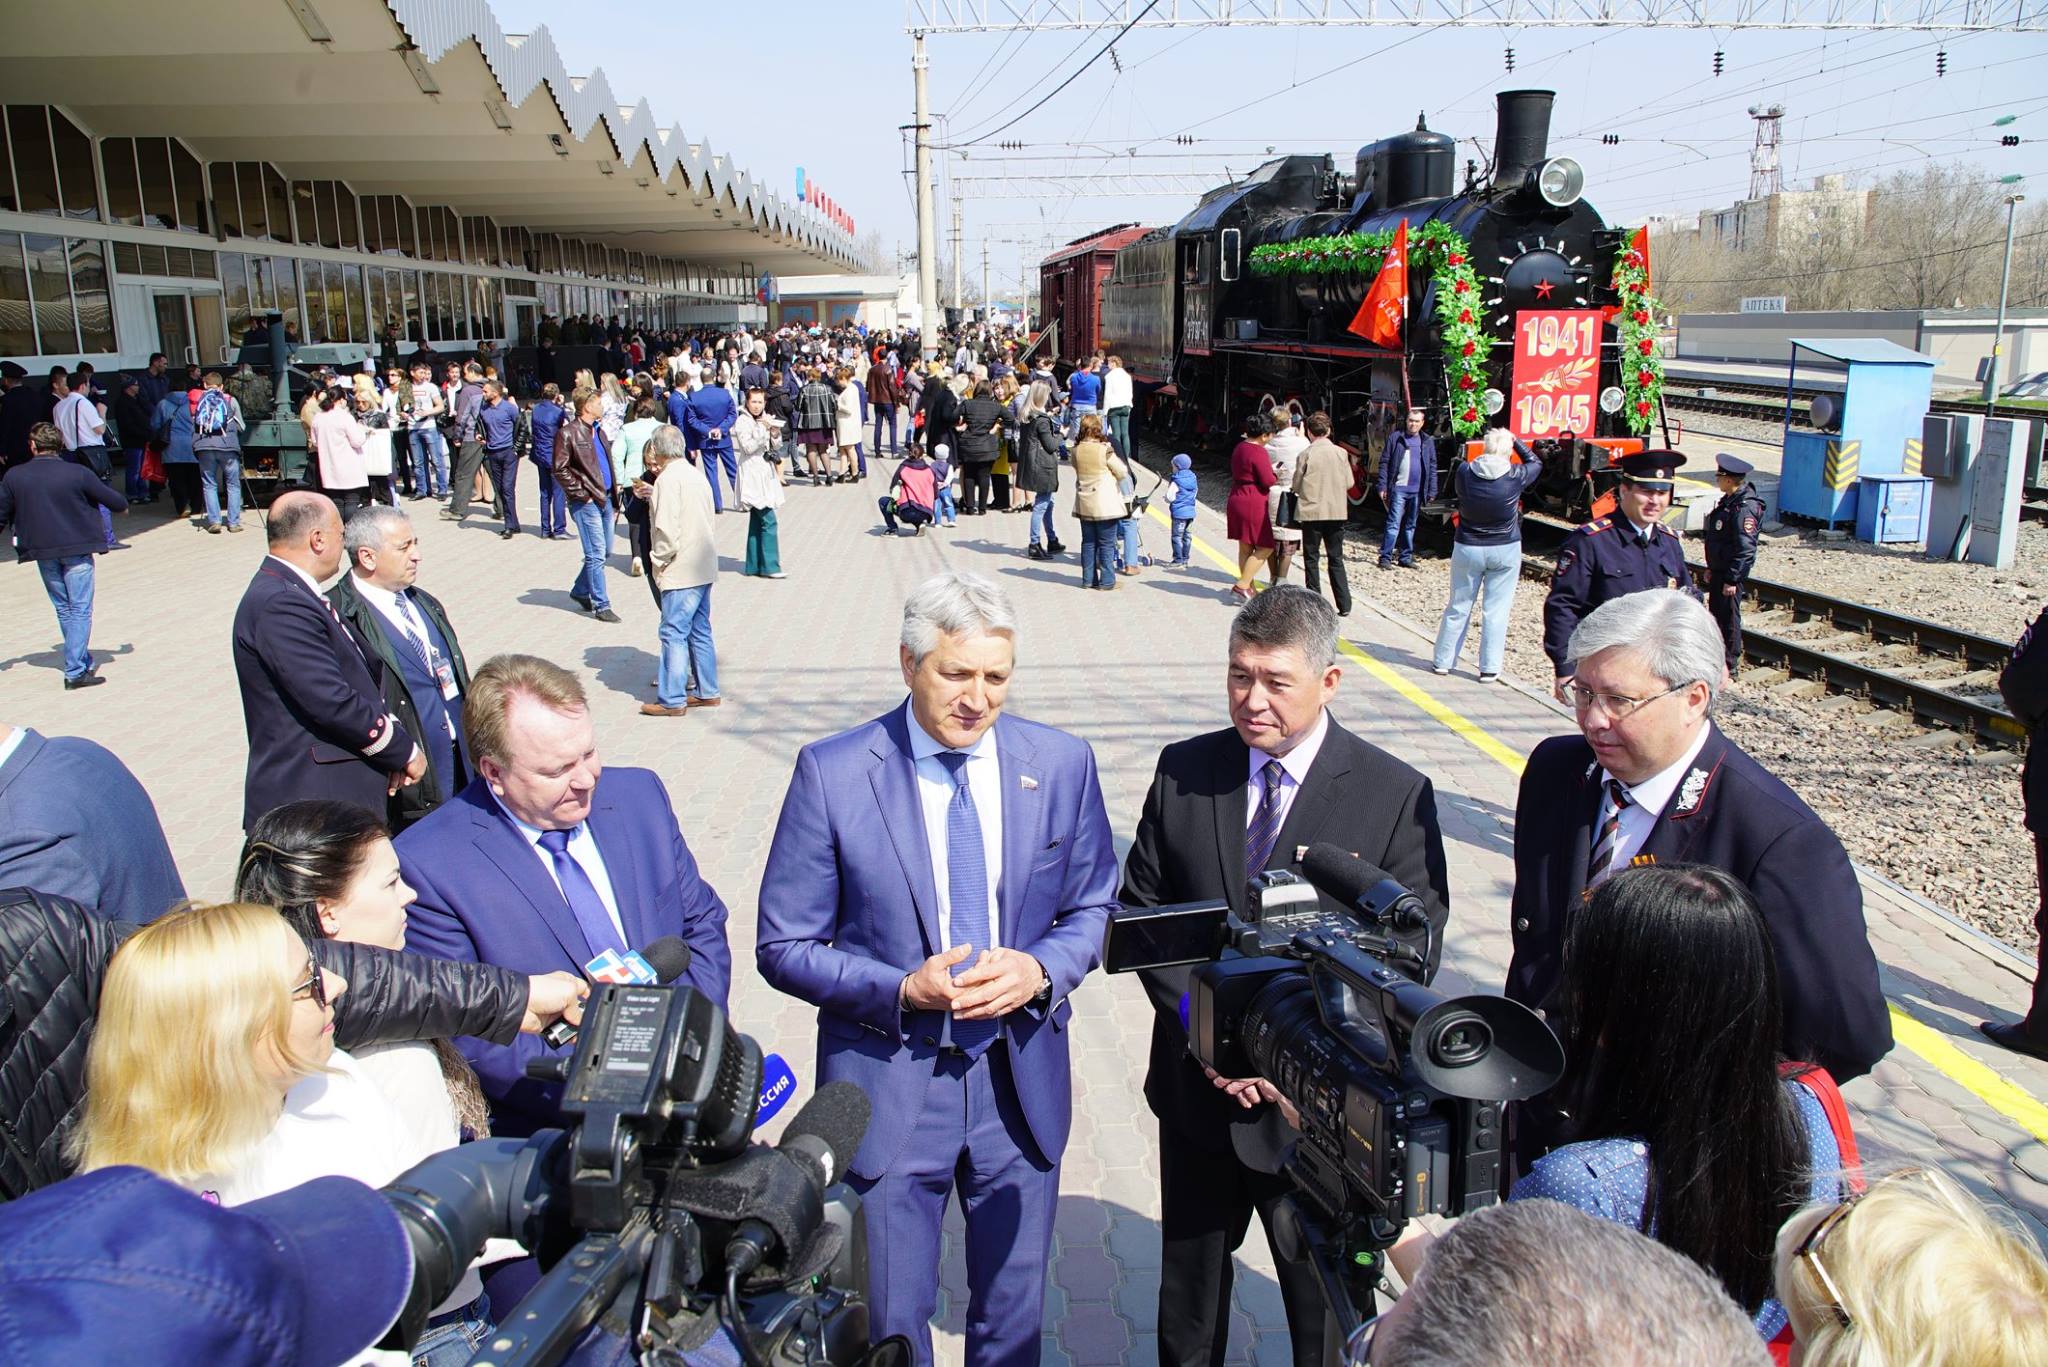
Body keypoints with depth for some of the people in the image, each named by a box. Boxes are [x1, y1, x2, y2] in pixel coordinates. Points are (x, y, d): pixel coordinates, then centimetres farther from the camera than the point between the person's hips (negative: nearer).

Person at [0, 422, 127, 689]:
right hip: (77, 548, -3)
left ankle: (84, 662, 25)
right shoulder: (77, 472, -11)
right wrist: (122, 506, 22)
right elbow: (113, 501, -3)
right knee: (80, 609, -1)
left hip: (42, 552, 4)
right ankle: (75, 671, -7)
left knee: (63, 609, 17)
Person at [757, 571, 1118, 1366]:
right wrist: (903, 991, -21)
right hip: (888, 1086, -2)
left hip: (1022, 1082, 2)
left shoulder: (1062, 764, -5)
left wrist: (1040, 971, -14)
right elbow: (784, 946, -7)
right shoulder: (832, 772, -12)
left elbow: (1092, 909, 7)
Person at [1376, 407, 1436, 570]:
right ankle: (1385, 557, -7)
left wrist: (1432, 490, 4)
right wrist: (1383, 486, -7)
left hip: (1417, 490, 4)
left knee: (1410, 525, 11)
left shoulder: (1428, 442, 10)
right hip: (1399, 488, -4)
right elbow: (1384, 463, 0)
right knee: (1393, 523, -9)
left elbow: (1432, 467, 11)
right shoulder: (1395, 438, 1)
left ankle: (1406, 557, 18)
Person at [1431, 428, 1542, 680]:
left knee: (1458, 607, 12)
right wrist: (1515, 441, 15)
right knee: (1497, 611, 5)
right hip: (1505, 551, -1)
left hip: (1467, 548, 1)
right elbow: (1535, 463, 10)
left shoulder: (1464, 472, -11)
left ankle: (1442, 661, 19)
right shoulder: (1516, 476, -12)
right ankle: (1489, 669, 7)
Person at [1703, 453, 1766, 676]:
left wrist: (1732, 579, -22)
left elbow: (1745, 549, -24)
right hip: (1719, 570, 10)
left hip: (1732, 574, -10)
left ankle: (1730, 666, 9)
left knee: (1729, 617, -1)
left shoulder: (1745, 508, -22)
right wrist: (1711, 568, 20)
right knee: (1716, 613, 18)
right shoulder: (1729, 501, 9)